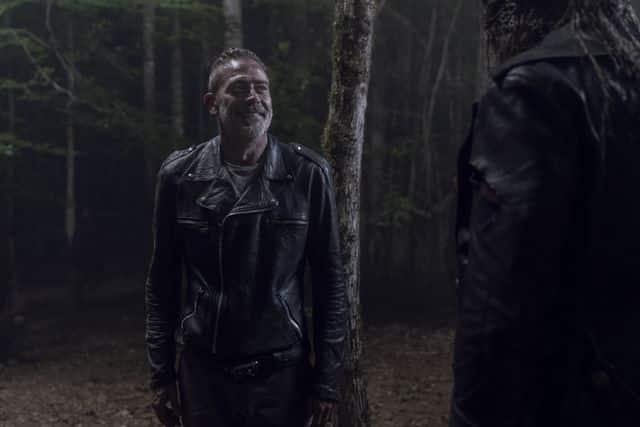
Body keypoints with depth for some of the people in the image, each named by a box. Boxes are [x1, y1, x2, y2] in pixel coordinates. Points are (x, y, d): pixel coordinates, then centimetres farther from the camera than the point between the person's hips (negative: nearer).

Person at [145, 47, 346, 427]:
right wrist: (162, 374, 2)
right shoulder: (180, 176, -2)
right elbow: (163, 281, 4)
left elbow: (330, 281, -2)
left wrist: (327, 380, -5)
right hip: (204, 372, 1)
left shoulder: (308, 174, -5)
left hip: (283, 372, 0)